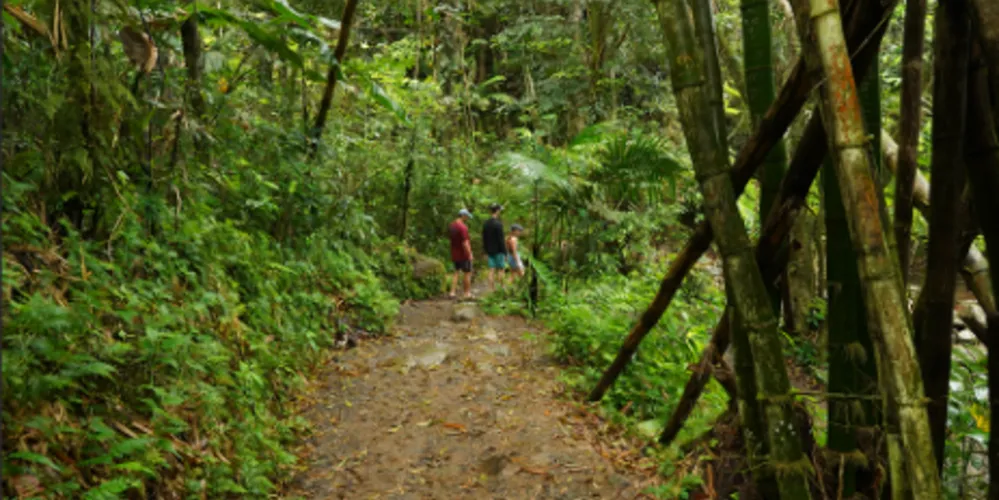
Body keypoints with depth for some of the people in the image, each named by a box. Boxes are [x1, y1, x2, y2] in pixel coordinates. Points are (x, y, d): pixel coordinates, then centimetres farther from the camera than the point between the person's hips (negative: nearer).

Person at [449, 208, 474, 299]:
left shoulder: (451, 226, 6)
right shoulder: (463, 227, -21)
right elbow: (465, 243, -23)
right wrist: (470, 254, -17)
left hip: (455, 254, 8)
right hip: (464, 254, -7)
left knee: (456, 272, 15)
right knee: (468, 273, 4)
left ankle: (453, 292, 8)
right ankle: (467, 293, 10)